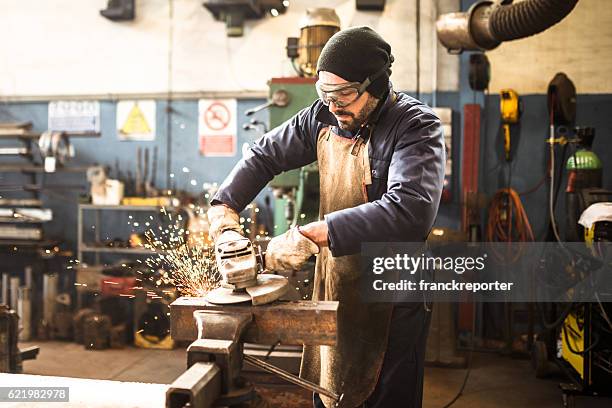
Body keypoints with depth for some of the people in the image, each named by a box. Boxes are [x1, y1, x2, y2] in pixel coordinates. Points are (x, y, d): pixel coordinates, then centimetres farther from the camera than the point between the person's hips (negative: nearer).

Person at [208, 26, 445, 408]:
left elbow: (410, 212, -34)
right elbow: (265, 155, 11)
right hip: (332, 286, 5)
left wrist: (311, 235, -36)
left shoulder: (417, 127, -18)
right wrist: (224, 207, -4)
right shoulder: (323, 117, 0)